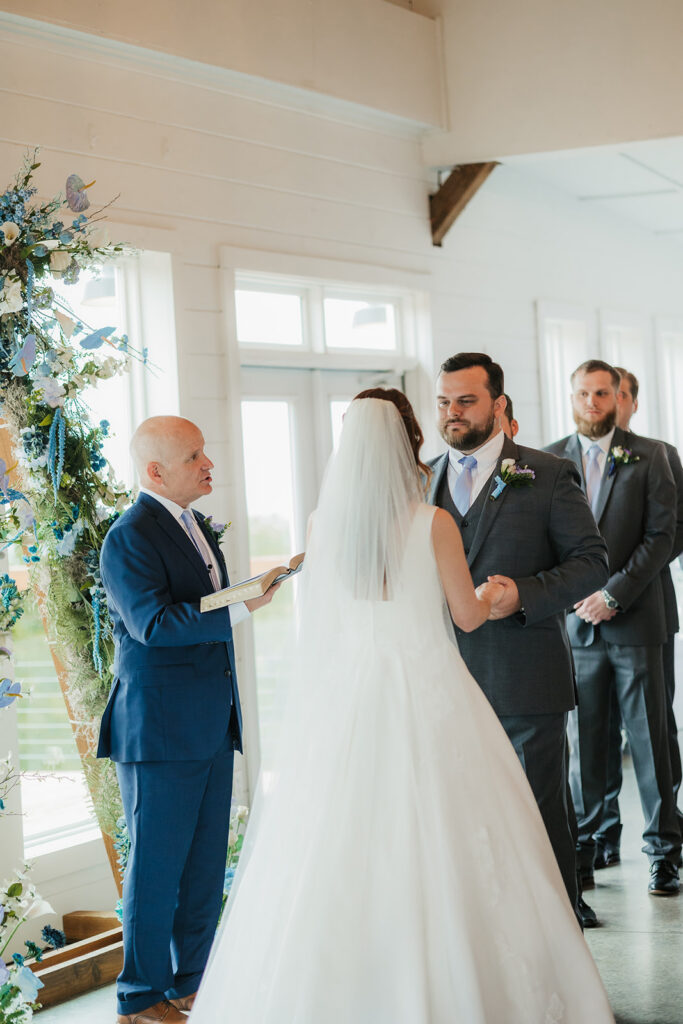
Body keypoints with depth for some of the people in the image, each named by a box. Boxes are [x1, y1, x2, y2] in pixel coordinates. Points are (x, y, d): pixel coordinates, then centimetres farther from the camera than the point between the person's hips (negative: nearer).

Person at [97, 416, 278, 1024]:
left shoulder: (197, 528, 15)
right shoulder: (129, 538, -13)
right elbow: (154, 624, -25)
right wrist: (242, 607, -26)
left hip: (212, 729, 9)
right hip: (160, 732, -8)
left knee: (206, 867, 13)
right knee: (156, 869, 1)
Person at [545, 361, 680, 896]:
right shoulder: (550, 461, 8)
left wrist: (613, 593, -11)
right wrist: (575, 597, -6)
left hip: (635, 620, -1)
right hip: (576, 625, 1)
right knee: (583, 743, 6)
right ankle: (582, 851, 15)